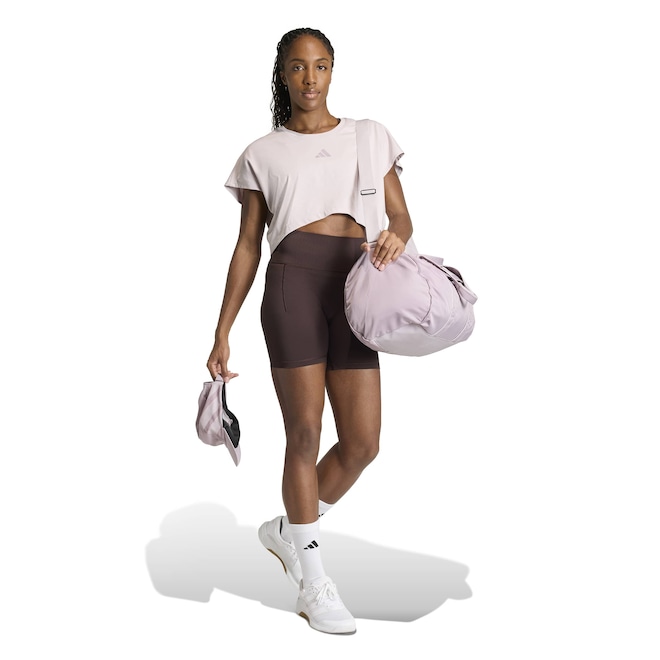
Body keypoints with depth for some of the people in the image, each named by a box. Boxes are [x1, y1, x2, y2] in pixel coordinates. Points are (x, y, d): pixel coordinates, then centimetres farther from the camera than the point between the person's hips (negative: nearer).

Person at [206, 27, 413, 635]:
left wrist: (396, 236, -11)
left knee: (363, 444, -2)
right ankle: (313, 581, 13)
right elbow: (248, 247, 13)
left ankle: (288, 530, 25)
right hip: (293, 279, -2)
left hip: (355, 288, 2)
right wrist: (222, 334, 8)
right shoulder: (262, 153, 15)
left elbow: (402, 218, 15)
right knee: (305, 433, -3)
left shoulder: (370, 136, 19)